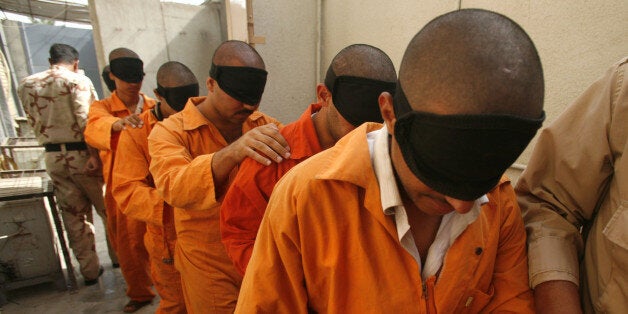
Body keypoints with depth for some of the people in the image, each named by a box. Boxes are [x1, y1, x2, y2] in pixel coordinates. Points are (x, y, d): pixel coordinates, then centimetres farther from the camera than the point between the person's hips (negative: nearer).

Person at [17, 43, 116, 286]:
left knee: (73, 216, 10)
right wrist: (94, 154, -18)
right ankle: (119, 256, 24)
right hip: (81, 153, -4)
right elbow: (86, 120, -18)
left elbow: (35, 124, 10)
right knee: (107, 209, 10)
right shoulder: (78, 80, -8)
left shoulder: (26, 85, 9)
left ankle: (90, 270, 19)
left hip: (53, 157, 5)